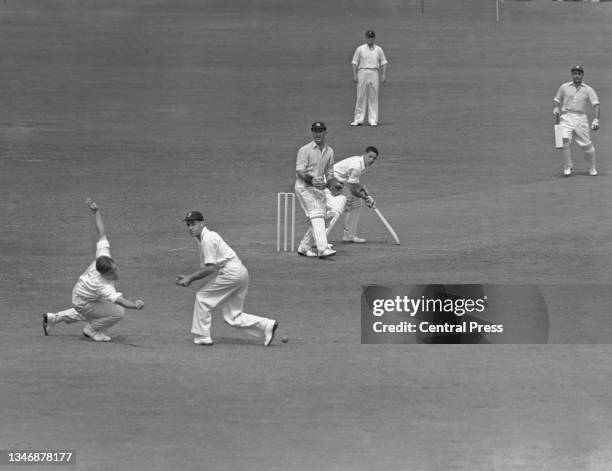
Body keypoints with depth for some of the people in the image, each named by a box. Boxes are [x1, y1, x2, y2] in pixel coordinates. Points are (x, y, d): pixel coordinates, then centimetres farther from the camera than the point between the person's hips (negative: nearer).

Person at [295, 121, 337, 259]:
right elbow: (300, 171, -14)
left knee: (319, 219, 7)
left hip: (319, 188, 7)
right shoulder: (305, 150, -8)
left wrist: (328, 182, -8)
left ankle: (303, 247, 22)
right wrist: (311, 180, -31)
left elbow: (329, 173, 14)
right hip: (304, 187, -7)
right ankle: (322, 249, -30)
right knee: (316, 216, -20)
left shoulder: (329, 151, 12)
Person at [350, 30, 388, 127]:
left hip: (374, 73, 1)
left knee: (373, 97, 0)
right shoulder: (360, 49, 7)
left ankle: (373, 120, 2)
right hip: (362, 72, -1)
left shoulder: (378, 50, 11)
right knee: (361, 97, -4)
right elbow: (354, 63, 6)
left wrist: (384, 75, -1)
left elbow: (383, 63, 10)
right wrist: (354, 75, -5)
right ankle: (358, 119, -2)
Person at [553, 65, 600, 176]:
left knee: (586, 145, -2)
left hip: (581, 118, -1)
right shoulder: (564, 87, 11)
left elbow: (596, 104, -5)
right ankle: (567, 167, -12)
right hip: (566, 117, 1)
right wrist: (555, 108, -4)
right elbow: (556, 100, 19)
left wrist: (596, 120, -20)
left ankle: (592, 168, 18)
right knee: (564, 140, -22)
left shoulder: (588, 90, 5)